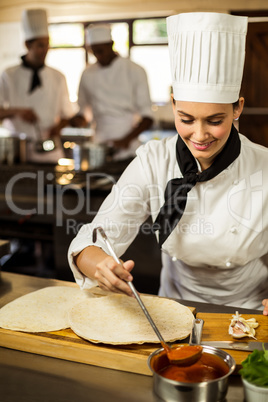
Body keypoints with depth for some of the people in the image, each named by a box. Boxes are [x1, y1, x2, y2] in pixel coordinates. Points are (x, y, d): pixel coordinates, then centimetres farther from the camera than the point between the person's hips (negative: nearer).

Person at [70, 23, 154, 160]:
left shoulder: (135, 71, 0)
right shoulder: (88, 74, 9)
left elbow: (147, 116, -2)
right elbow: (82, 110, 18)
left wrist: (127, 139, -16)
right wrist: (80, 120, -6)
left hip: (129, 148, -2)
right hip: (100, 146, 2)